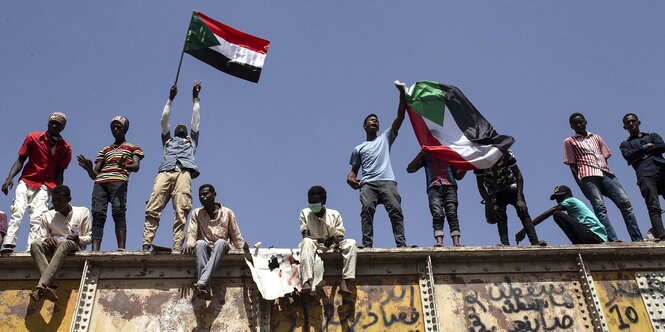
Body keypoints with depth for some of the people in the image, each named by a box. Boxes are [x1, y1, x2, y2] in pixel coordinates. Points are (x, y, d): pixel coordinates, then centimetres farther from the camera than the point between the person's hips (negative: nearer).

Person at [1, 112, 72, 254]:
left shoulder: (65, 148, 6)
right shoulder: (33, 137, 5)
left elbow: (59, 172, 8)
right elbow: (20, 160, 5)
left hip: (44, 186, 0)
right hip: (26, 182, 0)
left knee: (37, 218, -14)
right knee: (17, 211, -17)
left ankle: (31, 249, -21)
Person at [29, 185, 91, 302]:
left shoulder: (83, 212, 6)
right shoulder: (47, 216, 12)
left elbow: (88, 237, 7)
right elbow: (41, 238, 11)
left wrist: (79, 239, -16)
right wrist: (47, 239, -13)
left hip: (74, 246, -3)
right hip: (53, 245, 3)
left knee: (63, 243, -40)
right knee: (35, 244, -31)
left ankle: (40, 287, -55)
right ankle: (50, 287, -49)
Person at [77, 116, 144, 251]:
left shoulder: (133, 148, 22)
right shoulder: (105, 150, 33)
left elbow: (136, 166, 1)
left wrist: (125, 166, -23)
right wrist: (89, 169, 0)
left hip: (119, 181, -4)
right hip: (100, 182, 4)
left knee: (118, 211, -23)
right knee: (98, 213, -15)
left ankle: (121, 248, -33)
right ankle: (95, 250, -27)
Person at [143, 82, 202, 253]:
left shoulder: (191, 141, 38)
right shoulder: (168, 140, 40)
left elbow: (196, 120, 34)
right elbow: (164, 120, 33)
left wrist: (195, 97, 37)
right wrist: (171, 98, 34)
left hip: (184, 172, -1)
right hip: (165, 172, 1)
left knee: (181, 212, -20)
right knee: (153, 209, -19)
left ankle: (177, 250, -31)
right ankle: (146, 245, -30)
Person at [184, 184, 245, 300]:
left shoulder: (227, 212, 9)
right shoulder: (196, 213, 13)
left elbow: (235, 235, 9)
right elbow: (192, 232, 2)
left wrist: (243, 247, -7)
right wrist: (190, 244, -18)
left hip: (221, 247, -1)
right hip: (205, 248, 1)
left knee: (220, 242, -37)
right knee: (200, 243, -35)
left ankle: (202, 282, -54)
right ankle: (206, 288, -51)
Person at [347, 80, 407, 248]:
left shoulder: (385, 138, 26)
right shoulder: (358, 149, 29)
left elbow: (400, 117, 17)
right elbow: (354, 170, 27)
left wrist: (402, 93, 7)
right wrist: (351, 179, 0)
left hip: (387, 181, 0)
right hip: (368, 184, 0)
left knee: (395, 209, -18)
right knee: (367, 209, -23)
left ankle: (401, 243, -25)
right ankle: (367, 245, -31)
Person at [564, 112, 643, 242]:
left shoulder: (596, 138, 26)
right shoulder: (570, 142, 14)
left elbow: (605, 157, 23)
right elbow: (572, 166, 8)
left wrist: (608, 173, 6)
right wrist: (581, 185, -3)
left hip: (605, 173, 4)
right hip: (588, 177, -4)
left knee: (625, 202, -12)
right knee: (600, 208, -20)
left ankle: (638, 239, -14)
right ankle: (613, 239, -30)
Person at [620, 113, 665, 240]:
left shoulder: (652, 135, 30)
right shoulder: (625, 144, 25)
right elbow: (628, 156, 2)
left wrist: (640, 153, 5)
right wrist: (646, 147, 5)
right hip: (645, 174, -1)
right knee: (654, 207, -18)